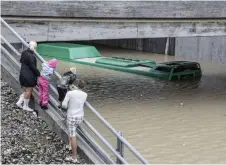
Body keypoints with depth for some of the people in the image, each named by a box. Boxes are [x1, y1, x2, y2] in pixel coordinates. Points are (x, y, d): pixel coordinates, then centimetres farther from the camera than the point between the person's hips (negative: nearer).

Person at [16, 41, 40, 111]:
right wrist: (38, 74, -9)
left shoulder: (24, 53, 5)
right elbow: (33, 67, -21)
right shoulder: (31, 56, -23)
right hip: (29, 76, -9)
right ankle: (25, 106, 14)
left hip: (23, 74, 9)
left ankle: (19, 102, 21)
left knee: (27, 90, 22)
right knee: (28, 91, 4)